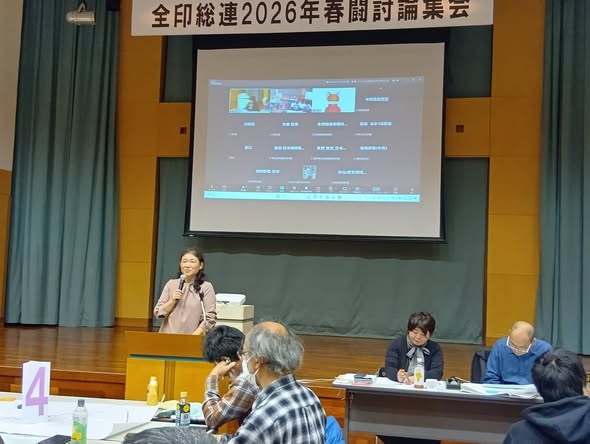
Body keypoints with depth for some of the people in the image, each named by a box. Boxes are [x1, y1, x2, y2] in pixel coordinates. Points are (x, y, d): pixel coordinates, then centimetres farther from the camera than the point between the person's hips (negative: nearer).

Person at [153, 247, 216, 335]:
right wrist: (172, 301, -5)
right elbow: (158, 313, 10)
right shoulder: (171, 284, 9)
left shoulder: (206, 287, -1)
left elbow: (210, 319, -5)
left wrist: (193, 338, -14)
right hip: (167, 337, 3)